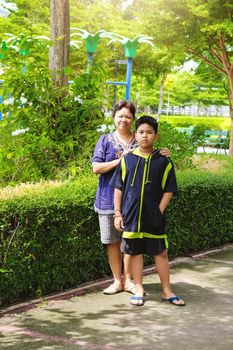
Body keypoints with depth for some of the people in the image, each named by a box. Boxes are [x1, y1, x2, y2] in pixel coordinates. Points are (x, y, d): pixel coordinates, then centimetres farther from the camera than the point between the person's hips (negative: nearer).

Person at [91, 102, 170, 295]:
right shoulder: (106, 140, 2)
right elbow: (96, 168, -6)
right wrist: (121, 160, -15)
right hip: (109, 199, 0)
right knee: (112, 241, 6)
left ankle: (128, 279, 17)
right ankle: (117, 280, 18)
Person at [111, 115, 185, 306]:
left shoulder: (163, 162, -1)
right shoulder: (127, 159, 2)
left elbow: (168, 191, 1)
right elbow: (118, 188, 5)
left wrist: (159, 211, -7)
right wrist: (118, 213, 1)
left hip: (154, 219, -1)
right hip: (131, 217, 1)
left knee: (161, 253, 6)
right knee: (135, 253, 10)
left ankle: (167, 291, 17)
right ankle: (139, 290, 22)